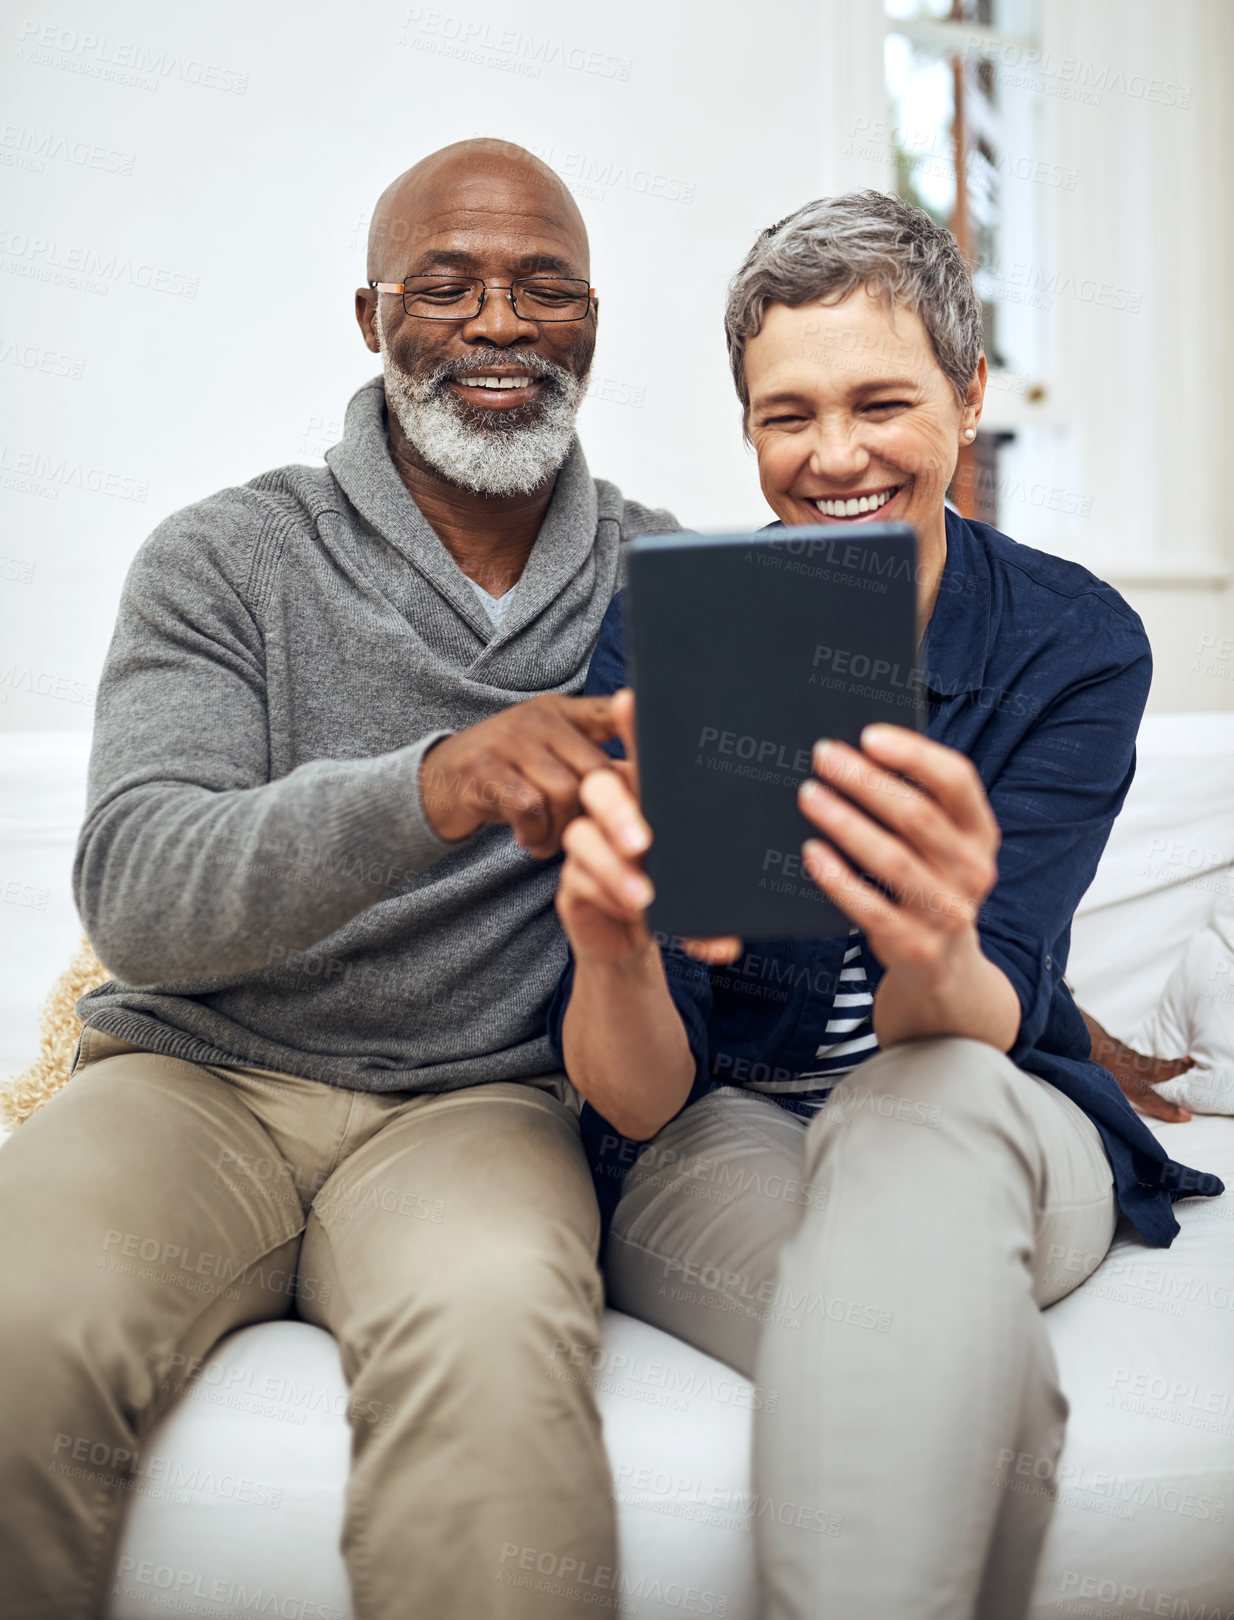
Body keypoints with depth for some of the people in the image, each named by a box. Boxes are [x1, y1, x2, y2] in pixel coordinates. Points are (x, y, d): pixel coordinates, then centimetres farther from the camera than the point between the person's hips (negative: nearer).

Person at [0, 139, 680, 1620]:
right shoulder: (227, 557, 3)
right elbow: (135, 897, -12)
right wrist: (427, 789, -29)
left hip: (481, 1097, 0)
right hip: (203, 1074, 1)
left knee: (487, 1329, -34)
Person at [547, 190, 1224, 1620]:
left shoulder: (1076, 641, -7)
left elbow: (984, 1028, -20)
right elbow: (635, 1098, -15)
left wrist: (935, 952, -46)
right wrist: (612, 949, -40)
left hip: (1002, 1136, 2)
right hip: (718, 1142, -1)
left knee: (929, 1102, -37)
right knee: (971, 1360, -36)